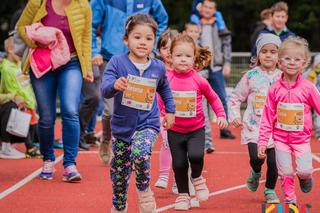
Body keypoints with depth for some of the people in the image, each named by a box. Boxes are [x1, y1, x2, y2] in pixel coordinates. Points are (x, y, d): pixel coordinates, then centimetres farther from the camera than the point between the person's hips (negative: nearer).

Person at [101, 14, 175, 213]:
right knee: (119, 171, 12)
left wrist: (170, 111, 18)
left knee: (139, 153, -31)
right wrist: (115, 85, -41)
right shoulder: (117, 62, -9)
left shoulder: (158, 67, -1)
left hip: (148, 124, -1)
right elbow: (105, 89, -21)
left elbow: (165, 89, 21)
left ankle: (144, 190, -3)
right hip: (122, 125, 1)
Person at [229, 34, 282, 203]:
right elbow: (235, 97, 9)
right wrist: (234, 116, -3)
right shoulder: (251, 76, 2)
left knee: (273, 161, -1)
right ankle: (255, 173, 19)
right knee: (256, 157, -16)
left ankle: (270, 190, 22)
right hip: (254, 126, -1)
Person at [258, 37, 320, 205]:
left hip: (301, 138, -1)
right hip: (280, 138, 1)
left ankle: (305, 177, 24)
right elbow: (267, 117, -1)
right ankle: (289, 199, 24)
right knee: (285, 173, 4)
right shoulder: (275, 89, -6)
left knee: (304, 170, -11)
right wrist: (262, 142, -2)